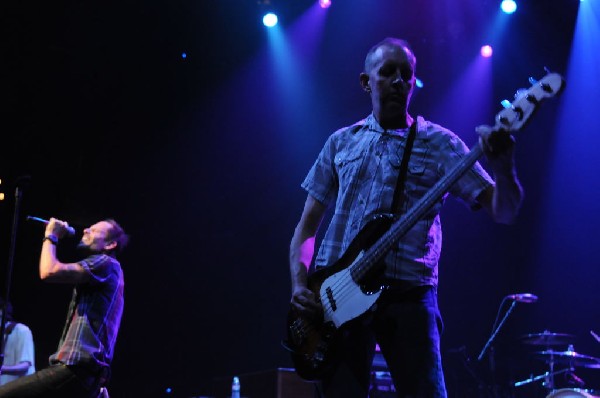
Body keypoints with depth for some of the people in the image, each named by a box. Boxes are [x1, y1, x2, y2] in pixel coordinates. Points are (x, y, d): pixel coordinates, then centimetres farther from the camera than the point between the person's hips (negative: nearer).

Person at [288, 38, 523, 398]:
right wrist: (300, 283, -2)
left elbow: (505, 212, -4)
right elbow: (307, 226, 15)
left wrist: (503, 166, -25)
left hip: (408, 294, -2)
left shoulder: (440, 144, 5)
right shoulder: (341, 143, 13)